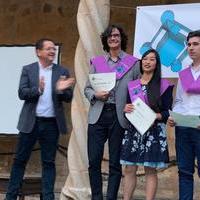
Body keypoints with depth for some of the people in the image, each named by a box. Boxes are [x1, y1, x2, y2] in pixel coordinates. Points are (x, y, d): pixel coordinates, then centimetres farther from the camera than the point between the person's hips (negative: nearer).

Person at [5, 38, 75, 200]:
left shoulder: (62, 72, 5)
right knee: (20, 159, 6)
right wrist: (38, 89, -24)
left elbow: (69, 97, 3)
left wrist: (61, 90, -19)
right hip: (31, 122, -1)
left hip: (52, 123, 1)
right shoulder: (28, 70, 4)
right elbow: (22, 93, -6)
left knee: (49, 162, 6)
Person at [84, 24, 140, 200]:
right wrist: (96, 95, -7)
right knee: (94, 161, -1)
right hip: (98, 116, 2)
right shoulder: (97, 62, 13)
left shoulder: (133, 63, 7)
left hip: (120, 117, -2)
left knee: (115, 162, 2)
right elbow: (87, 88, 14)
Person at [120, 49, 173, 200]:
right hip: (133, 130, 3)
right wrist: (126, 109, -6)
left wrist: (155, 116, -19)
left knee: (150, 170, -2)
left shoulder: (164, 85, 1)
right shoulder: (132, 85, 12)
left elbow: (168, 112, -1)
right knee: (129, 169, 2)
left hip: (154, 131, -3)